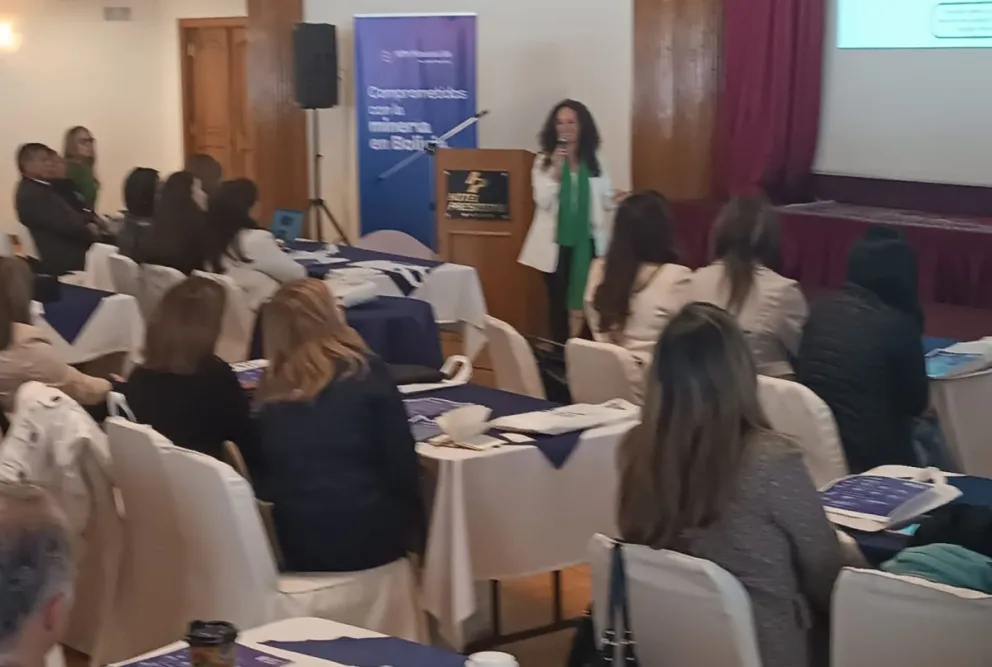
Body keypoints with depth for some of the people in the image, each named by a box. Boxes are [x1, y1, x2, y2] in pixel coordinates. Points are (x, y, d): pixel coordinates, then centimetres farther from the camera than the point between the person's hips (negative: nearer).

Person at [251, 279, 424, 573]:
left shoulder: (270, 392, 5)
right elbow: (401, 462, -5)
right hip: (364, 538, -4)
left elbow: (261, 478, 11)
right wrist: (414, 525, 8)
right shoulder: (366, 371, -4)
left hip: (293, 546, 4)